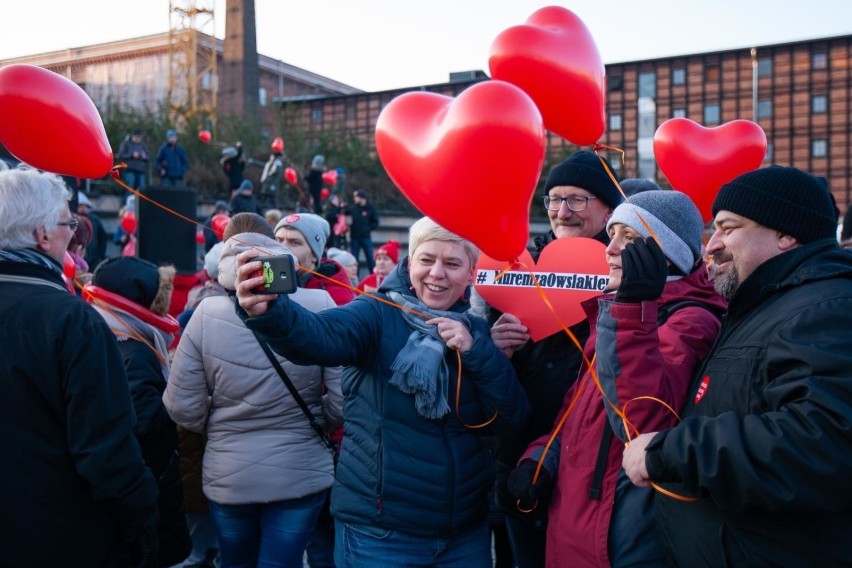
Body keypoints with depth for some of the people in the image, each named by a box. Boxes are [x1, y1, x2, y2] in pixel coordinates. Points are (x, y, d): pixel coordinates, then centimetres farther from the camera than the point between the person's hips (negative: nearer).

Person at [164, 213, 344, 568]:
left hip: (227, 477, 2)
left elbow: (183, 408, -8)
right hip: (301, 474, -1)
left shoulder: (206, 313, -12)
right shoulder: (318, 307, -15)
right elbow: (345, 398, -15)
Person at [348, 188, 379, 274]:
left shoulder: (370, 209, -2)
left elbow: (375, 223, 3)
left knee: (370, 258, 2)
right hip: (355, 238, 2)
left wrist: (368, 229, -8)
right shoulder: (352, 208, 0)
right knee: (354, 258, 8)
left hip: (366, 237, -2)